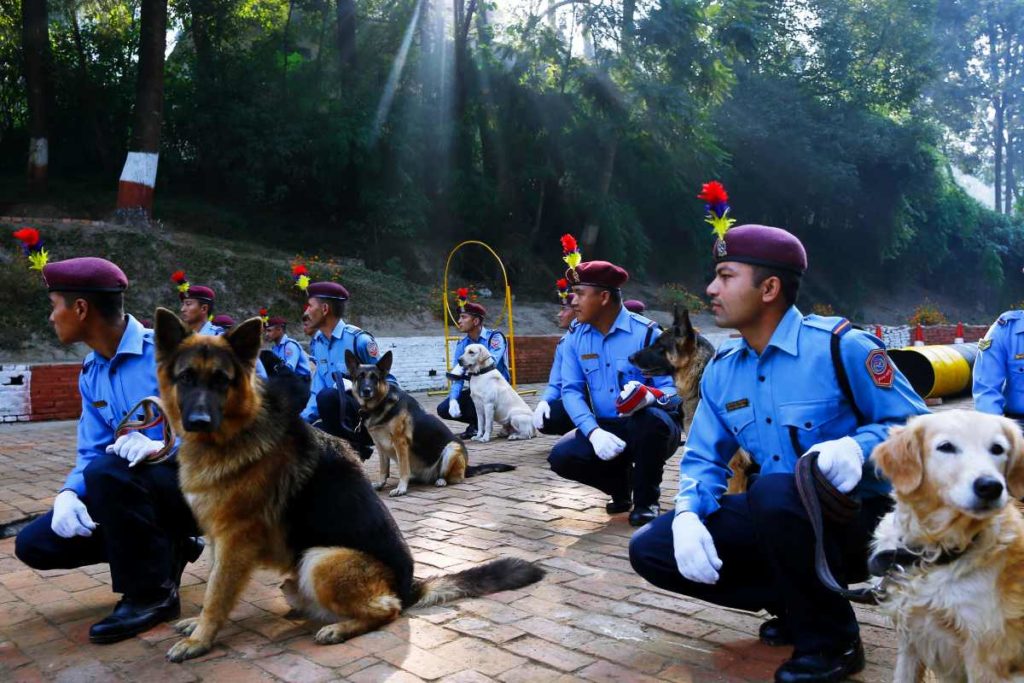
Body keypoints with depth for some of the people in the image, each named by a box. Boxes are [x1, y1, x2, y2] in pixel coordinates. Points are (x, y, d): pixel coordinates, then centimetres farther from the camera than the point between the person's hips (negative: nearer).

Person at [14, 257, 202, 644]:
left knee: (108, 470, -35)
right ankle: (164, 548, 11)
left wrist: (164, 445, -35)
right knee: (35, 544, -2)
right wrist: (69, 493, -15)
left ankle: (152, 593, -15)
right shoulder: (91, 374, 8)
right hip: (134, 491, 8)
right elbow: (90, 453, 6)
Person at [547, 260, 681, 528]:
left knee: (651, 418, -38)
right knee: (562, 457, -21)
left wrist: (648, 397, -40)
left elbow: (672, 388, -15)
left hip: (649, 429, -4)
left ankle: (646, 499, -10)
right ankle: (621, 485, 12)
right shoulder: (575, 339, 1)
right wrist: (594, 432, -24)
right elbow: (571, 391, -7)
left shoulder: (647, 332, -13)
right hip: (605, 429, 4)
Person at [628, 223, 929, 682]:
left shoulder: (840, 346, -15)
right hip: (777, 519, 6)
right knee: (650, 549, -5)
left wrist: (857, 448, -31)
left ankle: (832, 640, -12)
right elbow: (704, 457, 4)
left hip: (861, 514, -6)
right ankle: (796, 604, 8)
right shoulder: (722, 370, 2)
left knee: (775, 491, -40)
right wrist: (688, 514, -16)